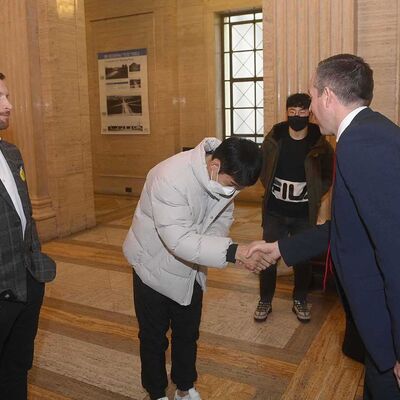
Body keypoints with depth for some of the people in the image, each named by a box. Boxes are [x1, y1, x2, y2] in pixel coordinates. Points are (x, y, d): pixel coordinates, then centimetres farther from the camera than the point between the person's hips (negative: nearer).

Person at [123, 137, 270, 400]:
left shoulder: (226, 176, -15)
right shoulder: (170, 178, -36)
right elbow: (179, 240, -40)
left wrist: (210, 243, -18)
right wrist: (233, 252, -48)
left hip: (190, 266, 6)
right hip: (155, 266, -5)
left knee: (188, 333, 20)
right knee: (154, 337, 13)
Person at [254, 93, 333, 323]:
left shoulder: (320, 144, -9)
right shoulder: (274, 138, -6)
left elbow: (327, 178, 4)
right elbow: (262, 168, 9)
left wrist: (312, 198, -4)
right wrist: (271, 190, 4)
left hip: (304, 215, 0)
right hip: (275, 212, 1)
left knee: (304, 258, 11)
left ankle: (300, 300, 31)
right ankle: (265, 301, 23)